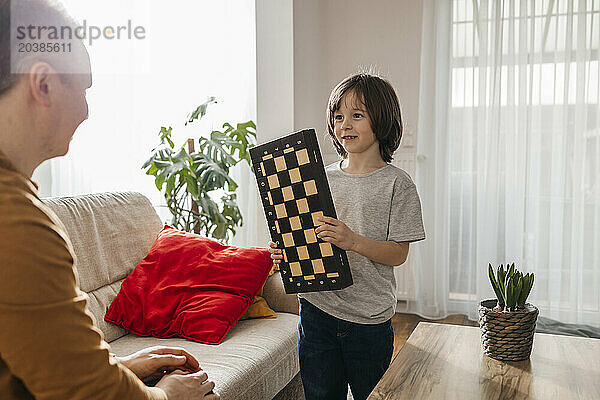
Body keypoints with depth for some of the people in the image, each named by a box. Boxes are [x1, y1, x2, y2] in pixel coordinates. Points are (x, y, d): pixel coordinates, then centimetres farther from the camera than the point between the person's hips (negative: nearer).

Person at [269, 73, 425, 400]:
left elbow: (398, 253, -10)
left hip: (369, 318, -3)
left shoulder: (396, 183, -7)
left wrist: (352, 240, -25)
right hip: (316, 307, 4)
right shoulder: (323, 177, 6)